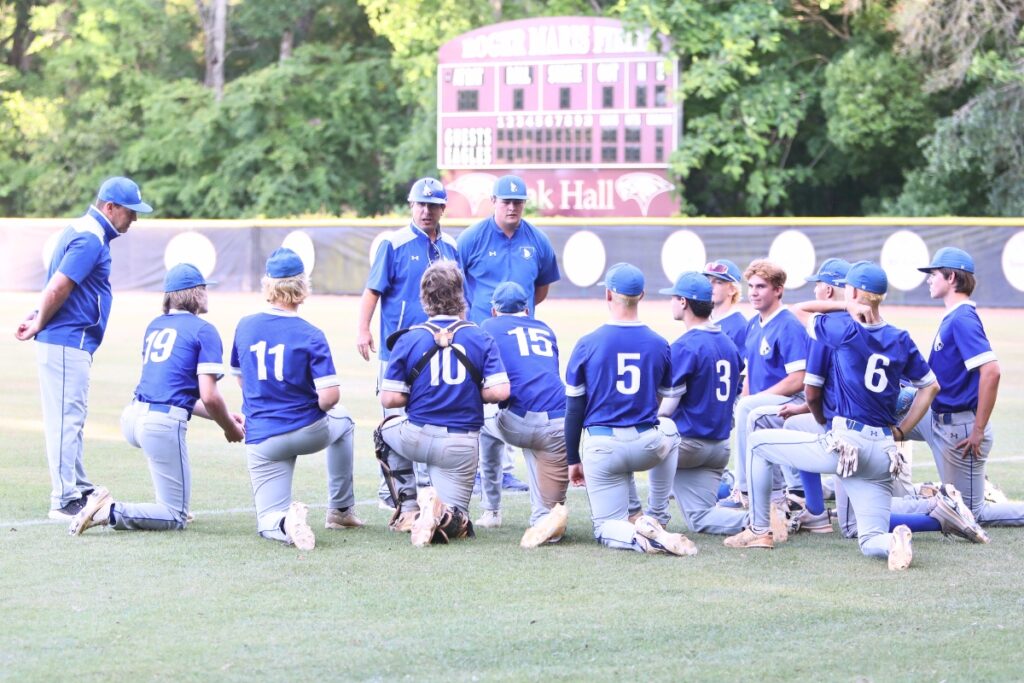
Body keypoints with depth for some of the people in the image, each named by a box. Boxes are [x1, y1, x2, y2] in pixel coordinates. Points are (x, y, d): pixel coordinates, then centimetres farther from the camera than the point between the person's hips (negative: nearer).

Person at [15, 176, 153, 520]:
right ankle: (64, 501, -4)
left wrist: (38, 317, 8)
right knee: (66, 419, -7)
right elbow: (57, 288, -23)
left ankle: (79, 491, 25)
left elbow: (56, 287, 19)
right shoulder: (90, 240, -18)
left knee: (72, 419, 16)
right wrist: (40, 323, -9)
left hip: (72, 344, 10)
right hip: (67, 343, -10)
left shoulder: (83, 231, 16)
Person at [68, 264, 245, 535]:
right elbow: (209, 396, -8)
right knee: (175, 518, 2)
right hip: (163, 423, -7)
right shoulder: (204, 330, 0)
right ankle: (111, 512, -21)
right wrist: (230, 429, 11)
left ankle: (167, 506, 32)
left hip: (132, 418, 7)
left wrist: (224, 416, 29)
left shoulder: (155, 327, 20)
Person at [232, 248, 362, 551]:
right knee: (342, 420, 36)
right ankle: (341, 510, 36)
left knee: (268, 522, 8)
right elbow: (329, 397, -18)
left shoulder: (244, 327, 0)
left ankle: (287, 521, -30)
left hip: (262, 441, 1)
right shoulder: (311, 336, -12)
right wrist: (319, 408, 5)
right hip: (309, 432, -1)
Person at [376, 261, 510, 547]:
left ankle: (409, 510, 21)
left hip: (417, 437, 0)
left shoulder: (408, 340, -3)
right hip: (462, 445, 0)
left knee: (386, 430, 36)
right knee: (458, 522, 13)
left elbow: (389, 399, -5)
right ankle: (443, 515, -26)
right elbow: (500, 391, -10)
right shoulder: (480, 339, -2)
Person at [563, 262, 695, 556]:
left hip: (602, 448, -2)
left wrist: (573, 459, 9)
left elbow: (574, 408, -1)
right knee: (668, 427, 38)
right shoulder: (660, 345, 2)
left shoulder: (587, 344, -4)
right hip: (648, 446, 2)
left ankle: (636, 536, -25)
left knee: (606, 527, 12)